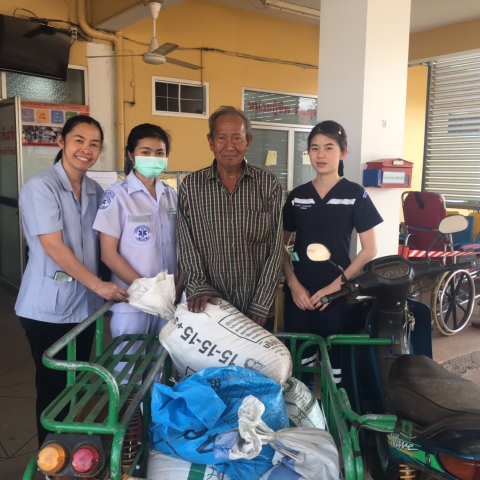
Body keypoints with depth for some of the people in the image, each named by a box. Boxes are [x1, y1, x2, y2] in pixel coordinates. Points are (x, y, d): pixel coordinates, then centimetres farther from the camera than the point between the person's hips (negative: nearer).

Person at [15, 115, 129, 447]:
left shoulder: (95, 191, 7)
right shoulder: (41, 187, -13)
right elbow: (53, 247, -18)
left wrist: (96, 291, 4)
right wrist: (99, 285, -18)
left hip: (85, 304, 6)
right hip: (48, 308, -6)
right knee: (53, 386, 7)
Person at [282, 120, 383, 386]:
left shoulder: (355, 195, -3)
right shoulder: (297, 196, 6)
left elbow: (369, 249, -4)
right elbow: (281, 245, 10)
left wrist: (334, 286, -10)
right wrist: (294, 285, -4)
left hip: (337, 294, -2)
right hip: (299, 293, 3)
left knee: (336, 361, 3)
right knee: (299, 359, 8)